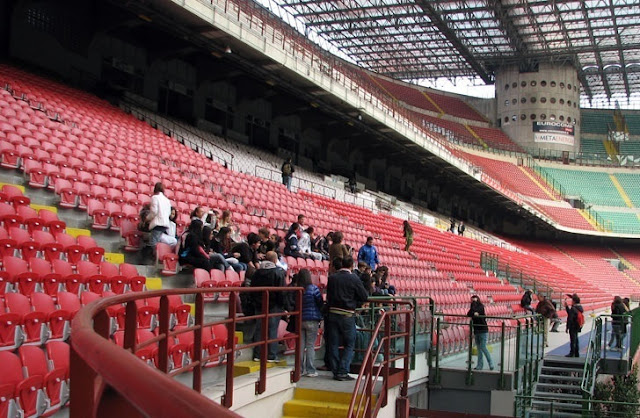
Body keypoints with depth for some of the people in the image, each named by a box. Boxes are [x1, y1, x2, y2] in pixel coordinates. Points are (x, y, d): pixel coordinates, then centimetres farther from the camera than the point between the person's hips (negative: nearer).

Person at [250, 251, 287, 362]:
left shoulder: (257, 272, 9)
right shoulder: (278, 272, -8)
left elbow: (252, 290, 12)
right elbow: (282, 290, -11)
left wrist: (255, 303, 18)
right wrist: (283, 305, -4)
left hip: (259, 306, 5)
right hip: (274, 306, -5)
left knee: (259, 330, 8)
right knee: (272, 330, -1)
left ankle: (257, 355, 10)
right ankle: (271, 356, 0)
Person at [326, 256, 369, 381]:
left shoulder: (332, 278, 3)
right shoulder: (354, 279, -9)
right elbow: (364, 297, -3)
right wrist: (355, 304, 13)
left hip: (333, 313, 4)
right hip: (347, 315, -4)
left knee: (333, 344, 10)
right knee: (349, 344, 5)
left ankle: (335, 371, 14)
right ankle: (343, 372, -2)